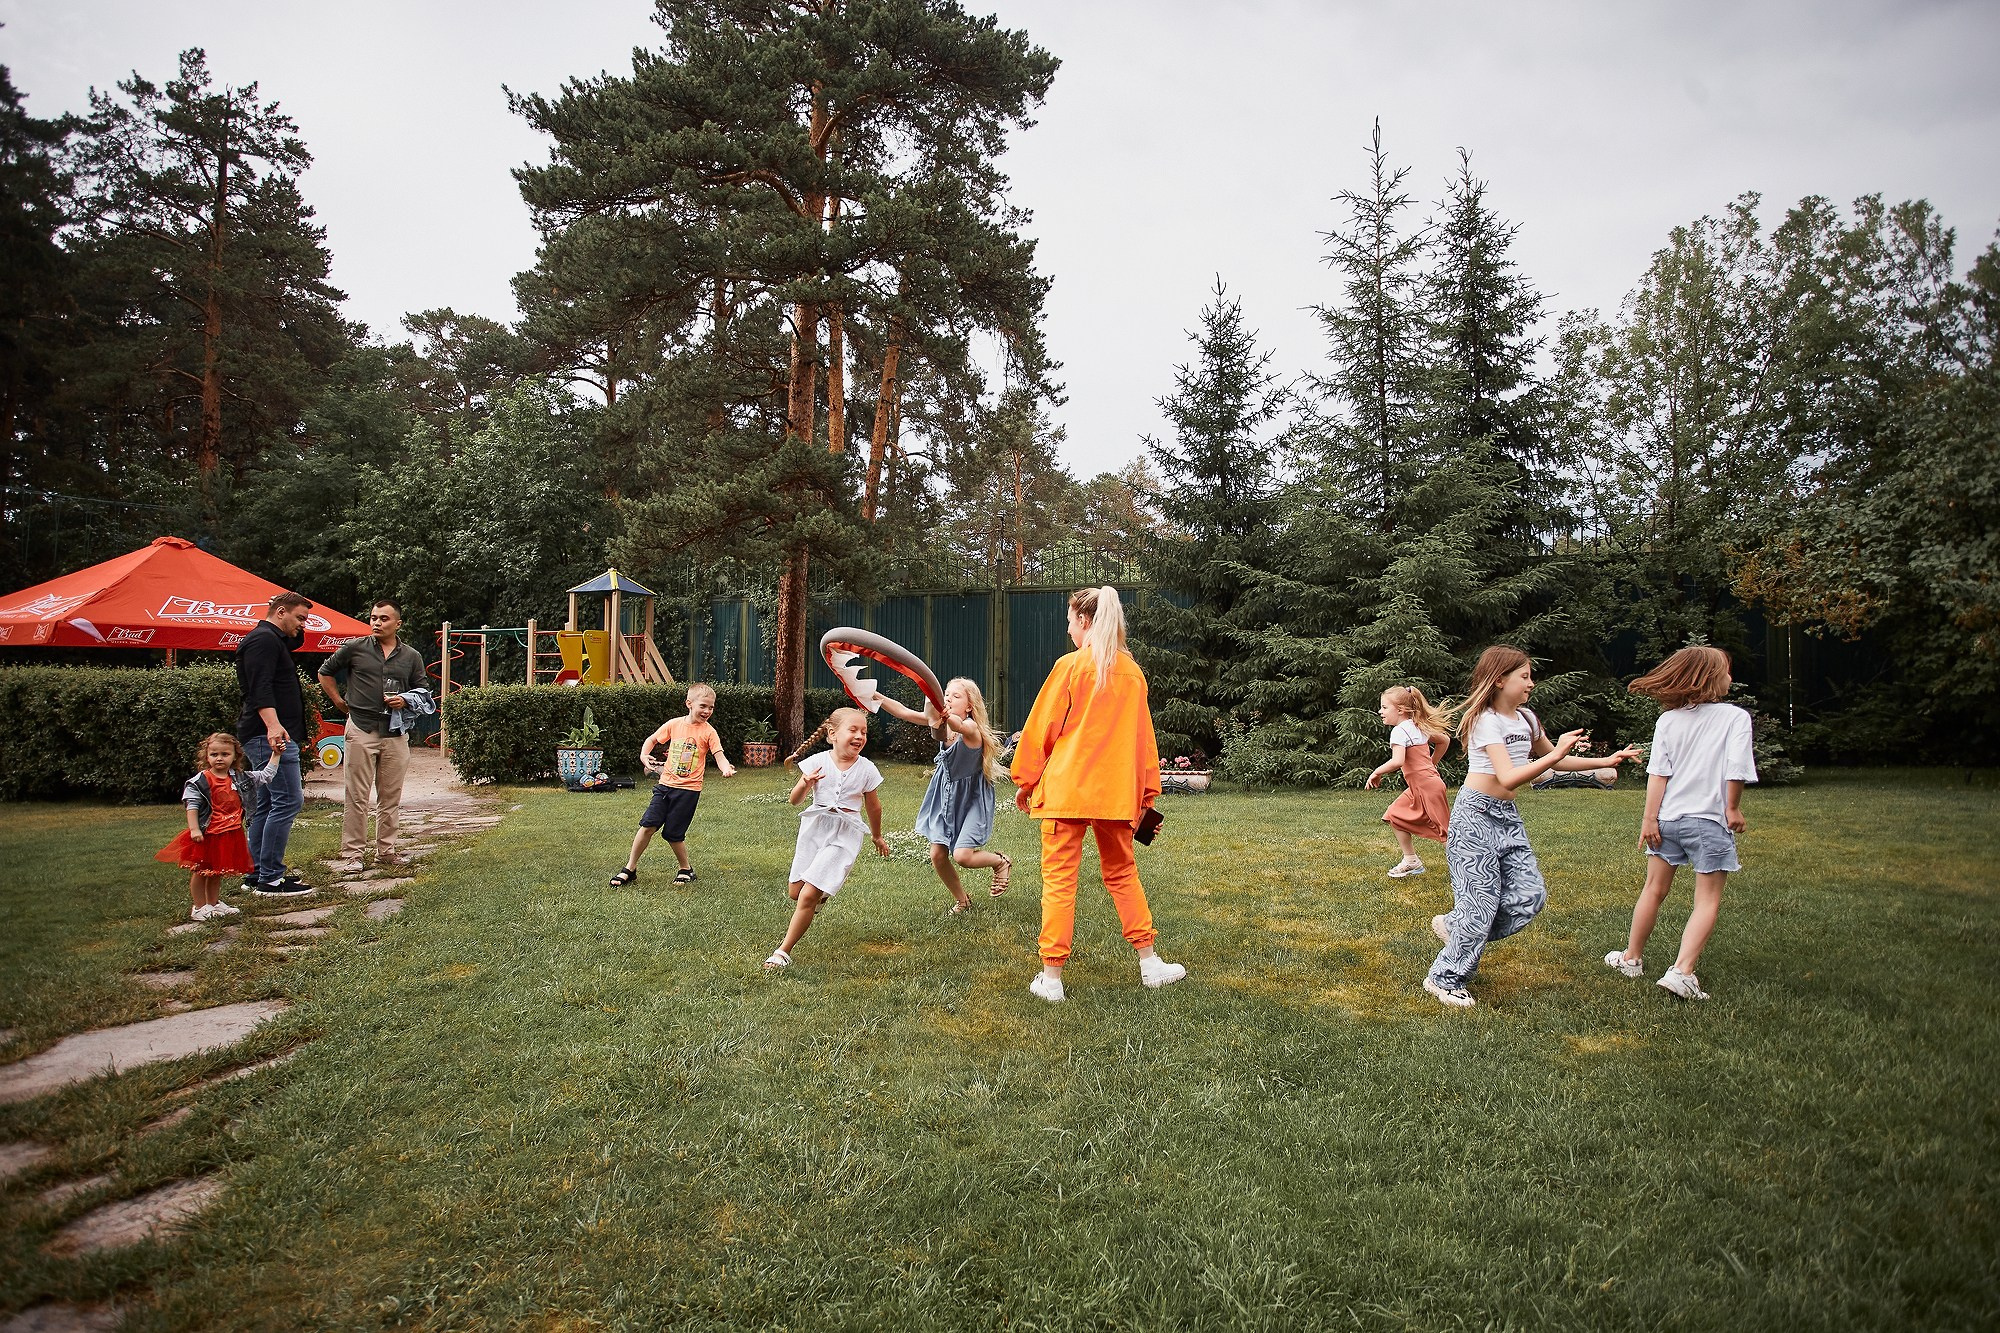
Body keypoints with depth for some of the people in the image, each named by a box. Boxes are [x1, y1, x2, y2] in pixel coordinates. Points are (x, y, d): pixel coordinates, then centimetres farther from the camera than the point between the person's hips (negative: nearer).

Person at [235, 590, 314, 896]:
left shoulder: (271, 640, 21)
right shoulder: (264, 639, -11)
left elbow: (296, 641, 41)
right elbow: (260, 687, -24)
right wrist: (273, 725, -36)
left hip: (267, 736, 12)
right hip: (272, 736, -12)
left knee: (265, 806, 14)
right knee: (288, 801, -13)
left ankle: (257, 875, 19)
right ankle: (270, 879, -12)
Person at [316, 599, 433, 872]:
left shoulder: (412, 657, 10)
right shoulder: (354, 649, 4)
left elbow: (424, 692, 15)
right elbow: (325, 672, 15)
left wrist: (406, 701, -4)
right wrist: (340, 702, 8)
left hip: (396, 733, 3)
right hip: (361, 729, -2)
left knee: (391, 796, 8)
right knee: (357, 796, -2)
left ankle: (386, 851, 17)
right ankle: (352, 854, 3)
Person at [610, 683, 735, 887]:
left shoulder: (708, 732, -5)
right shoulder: (674, 724, 3)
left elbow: (719, 756, -13)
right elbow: (652, 739, 17)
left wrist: (726, 769, -34)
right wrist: (644, 756, -1)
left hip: (688, 789, -3)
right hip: (665, 784, 3)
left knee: (673, 833, -1)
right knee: (648, 825, -2)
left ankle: (686, 869, 23)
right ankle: (630, 868, 13)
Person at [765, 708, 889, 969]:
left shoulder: (866, 769, -5)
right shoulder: (816, 762, -6)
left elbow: (873, 806, 10)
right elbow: (795, 800, -3)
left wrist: (877, 837, 22)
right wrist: (805, 784, -24)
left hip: (844, 836, -2)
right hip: (814, 829, 3)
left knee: (808, 896, -11)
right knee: (796, 892, 11)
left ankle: (784, 952, 1)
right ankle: (820, 895, 47)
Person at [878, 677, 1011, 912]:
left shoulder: (971, 727, -23)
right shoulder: (942, 720, -6)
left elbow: (957, 724, -49)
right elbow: (904, 712, -13)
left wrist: (942, 718, -72)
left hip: (971, 797, -6)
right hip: (945, 794, 6)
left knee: (962, 855, -16)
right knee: (937, 855, 2)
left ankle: (1002, 862, 16)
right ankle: (961, 899, 27)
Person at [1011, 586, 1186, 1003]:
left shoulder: (1069, 666, -7)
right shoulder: (1132, 672, 7)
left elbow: (1042, 727, -3)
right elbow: (1143, 738, 11)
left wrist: (1025, 781, 6)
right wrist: (1146, 794, 18)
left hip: (1066, 788, -5)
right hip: (1116, 792, 5)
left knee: (1059, 879, 2)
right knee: (1122, 874, 20)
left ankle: (1051, 977, 5)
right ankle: (1150, 962, 23)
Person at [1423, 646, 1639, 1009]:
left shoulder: (1526, 719, 10)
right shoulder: (1486, 720, -16)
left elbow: (1553, 761, 25)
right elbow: (1509, 778, -26)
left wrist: (1604, 761, 18)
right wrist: (1557, 753, -29)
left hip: (1508, 817, 8)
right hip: (1476, 816, -8)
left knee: (1529, 894, -3)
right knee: (1482, 901, -6)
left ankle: (1454, 926, 17)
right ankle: (1444, 979, 9)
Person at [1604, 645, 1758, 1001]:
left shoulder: (1668, 720, 3)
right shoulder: (1735, 717, -6)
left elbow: (1657, 773, -1)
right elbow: (1736, 769, -14)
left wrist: (1650, 818, 0)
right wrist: (1733, 808, 1)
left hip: (1668, 817, 4)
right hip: (1710, 820, -4)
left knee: (1654, 890, 18)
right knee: (1708, 900, 3)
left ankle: (1631, 958, 30)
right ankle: (1682, 971, -10)